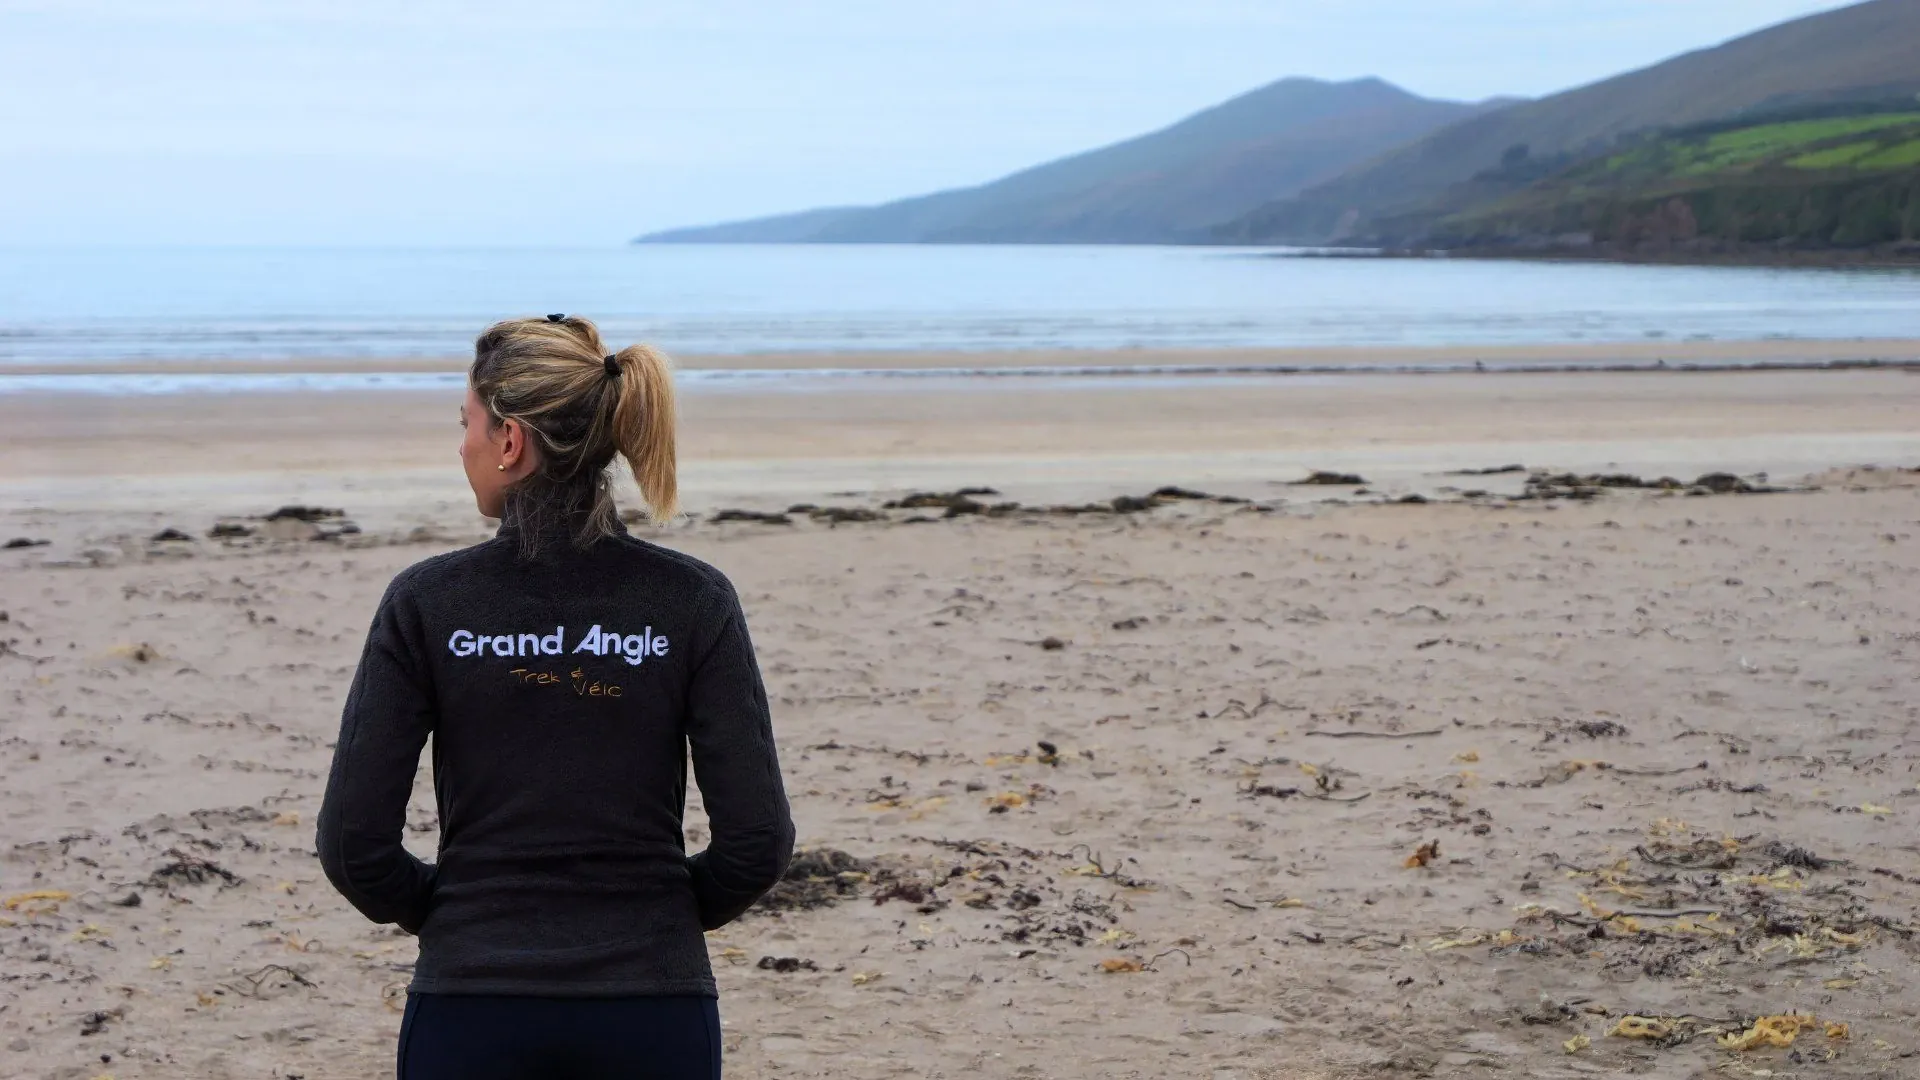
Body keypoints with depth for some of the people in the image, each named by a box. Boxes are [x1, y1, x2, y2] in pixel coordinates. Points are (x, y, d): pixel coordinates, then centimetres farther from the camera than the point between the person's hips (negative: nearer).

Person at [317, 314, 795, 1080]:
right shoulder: (692, 601, -4)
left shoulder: (427, 603, -6)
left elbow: (354, 843, -6)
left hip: (473, 1016, -1)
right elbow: (757, 839, -6)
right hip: (652, 1016, 1)